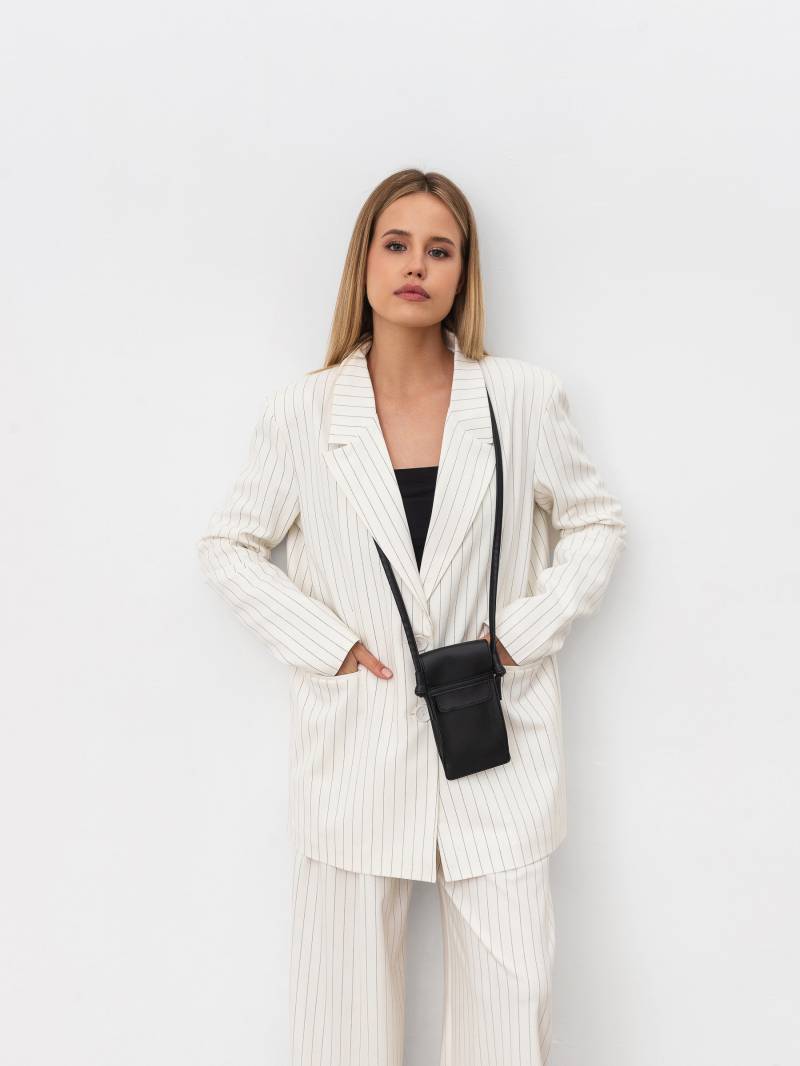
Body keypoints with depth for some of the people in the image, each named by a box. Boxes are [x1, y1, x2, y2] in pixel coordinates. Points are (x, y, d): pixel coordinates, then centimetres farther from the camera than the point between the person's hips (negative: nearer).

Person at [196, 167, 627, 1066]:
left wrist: (526, 631, -3)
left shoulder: (524, 399, -1)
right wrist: (328, 644, -4)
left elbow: (596, 523, 10)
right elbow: (226, 547, 7)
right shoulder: (301, 413, -1)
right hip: (356, 747, 0)